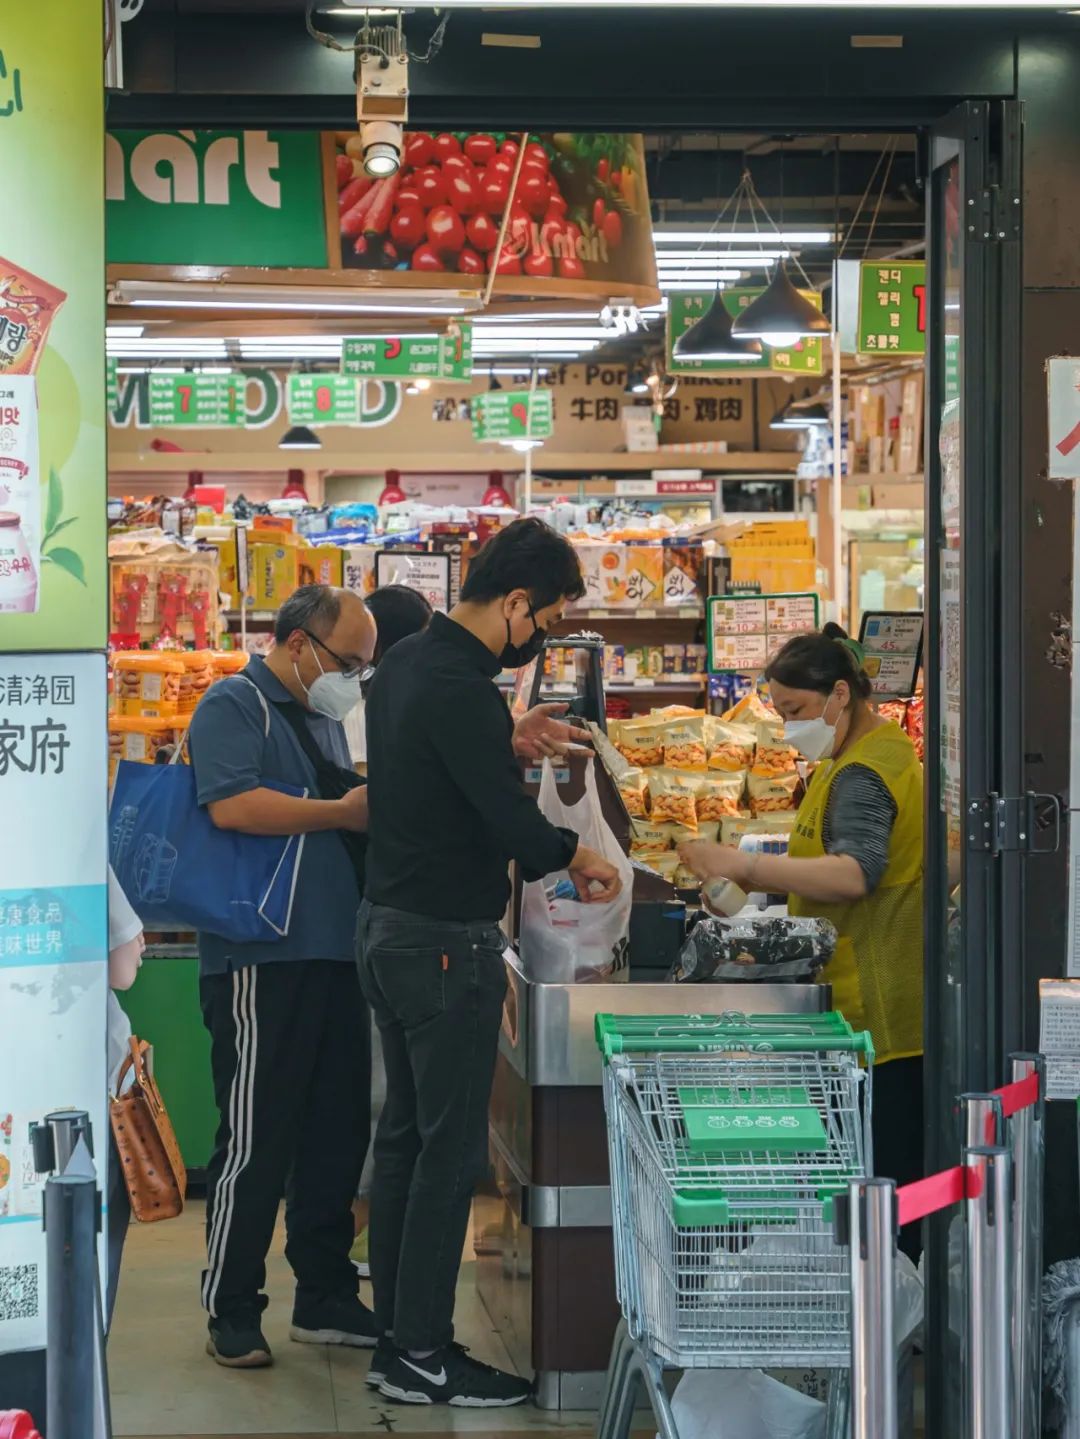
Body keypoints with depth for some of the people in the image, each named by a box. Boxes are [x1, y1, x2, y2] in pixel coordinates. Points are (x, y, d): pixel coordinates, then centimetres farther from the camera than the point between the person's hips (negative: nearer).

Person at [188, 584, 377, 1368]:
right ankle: (233, 1312, 7)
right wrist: (344, 812, -16)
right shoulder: (235, 707, -8)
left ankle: (326, 1297, 22)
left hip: (335, 954, 9)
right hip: (262, 960, -9)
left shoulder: (323, 718, 20)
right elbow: (233, 805, -24)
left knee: (338, 1131, 12)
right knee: (256, 1140, -3)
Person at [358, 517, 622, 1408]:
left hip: (388, 927, 10)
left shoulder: (405, 664, 9)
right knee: (451, 1149, -3)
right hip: (446, 943, -10)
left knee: (405, 1134, 14)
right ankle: (422, 1358, 2)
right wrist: (579, 858, -4)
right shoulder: (459, 690, -22)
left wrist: (506, 742, 10)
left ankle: (397, 1336, 20)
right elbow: (513, 826, -22)